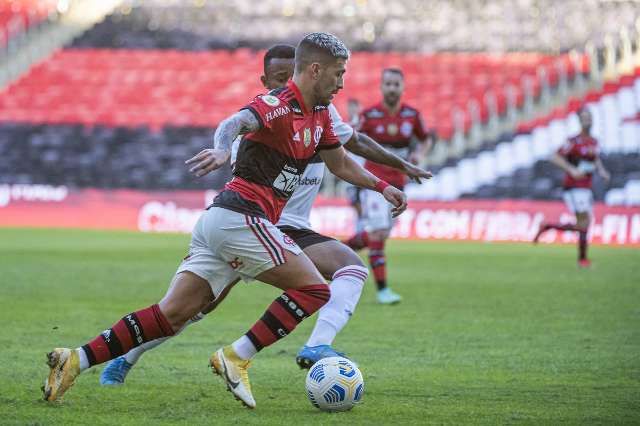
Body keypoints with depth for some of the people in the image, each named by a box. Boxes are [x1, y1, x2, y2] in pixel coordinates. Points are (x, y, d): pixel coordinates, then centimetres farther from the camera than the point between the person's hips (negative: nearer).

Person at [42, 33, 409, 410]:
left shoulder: (319, 115, 19)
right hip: (241, 218, -9)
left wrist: (381, 186, 33)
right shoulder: (280, 104, -10)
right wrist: (222, 149, -51)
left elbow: (341, 164, 35)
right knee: (314, 290, -7)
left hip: (218, 222, 9)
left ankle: (75, 360, -5)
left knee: (171, 315, 1)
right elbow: (235, 122, -30)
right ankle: (236, 358, -8)